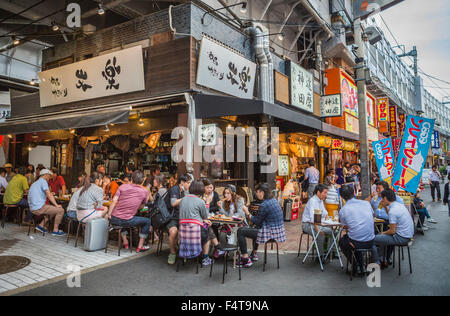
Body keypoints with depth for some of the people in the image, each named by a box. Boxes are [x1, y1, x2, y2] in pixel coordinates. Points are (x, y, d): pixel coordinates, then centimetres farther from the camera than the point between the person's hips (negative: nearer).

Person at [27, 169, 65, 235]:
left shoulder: (35, 183, 21)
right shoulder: (43, 181, -7)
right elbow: (49, 195, -16)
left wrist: (50, 194, 43)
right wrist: (56, 205, -11)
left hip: (33, 209, 10)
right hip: (39, 208, -10)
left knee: (52, 209, 27)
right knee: (61, 210, -7)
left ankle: (41, 225, 18)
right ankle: (55, 230, -2)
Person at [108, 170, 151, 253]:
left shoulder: (123, 186, 4)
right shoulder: (145, 191, 1)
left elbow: (114, 201, -2)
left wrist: (109, 214, 4)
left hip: (114, 219, 4)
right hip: (127, 221, -4)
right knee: (147, 221, 18)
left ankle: (125, 242, 37)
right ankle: (140, 247, 20)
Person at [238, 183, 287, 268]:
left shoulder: (264, 205, -20)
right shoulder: (274, 200, 8)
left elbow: (257, 222, -11)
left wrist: (248, 213, -1)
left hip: (270, 233, -10)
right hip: (279, 231, 10)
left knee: (240, 231, -4)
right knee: (255, 228, 37)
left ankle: (246, 260, -1)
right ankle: (254, 254, 45)